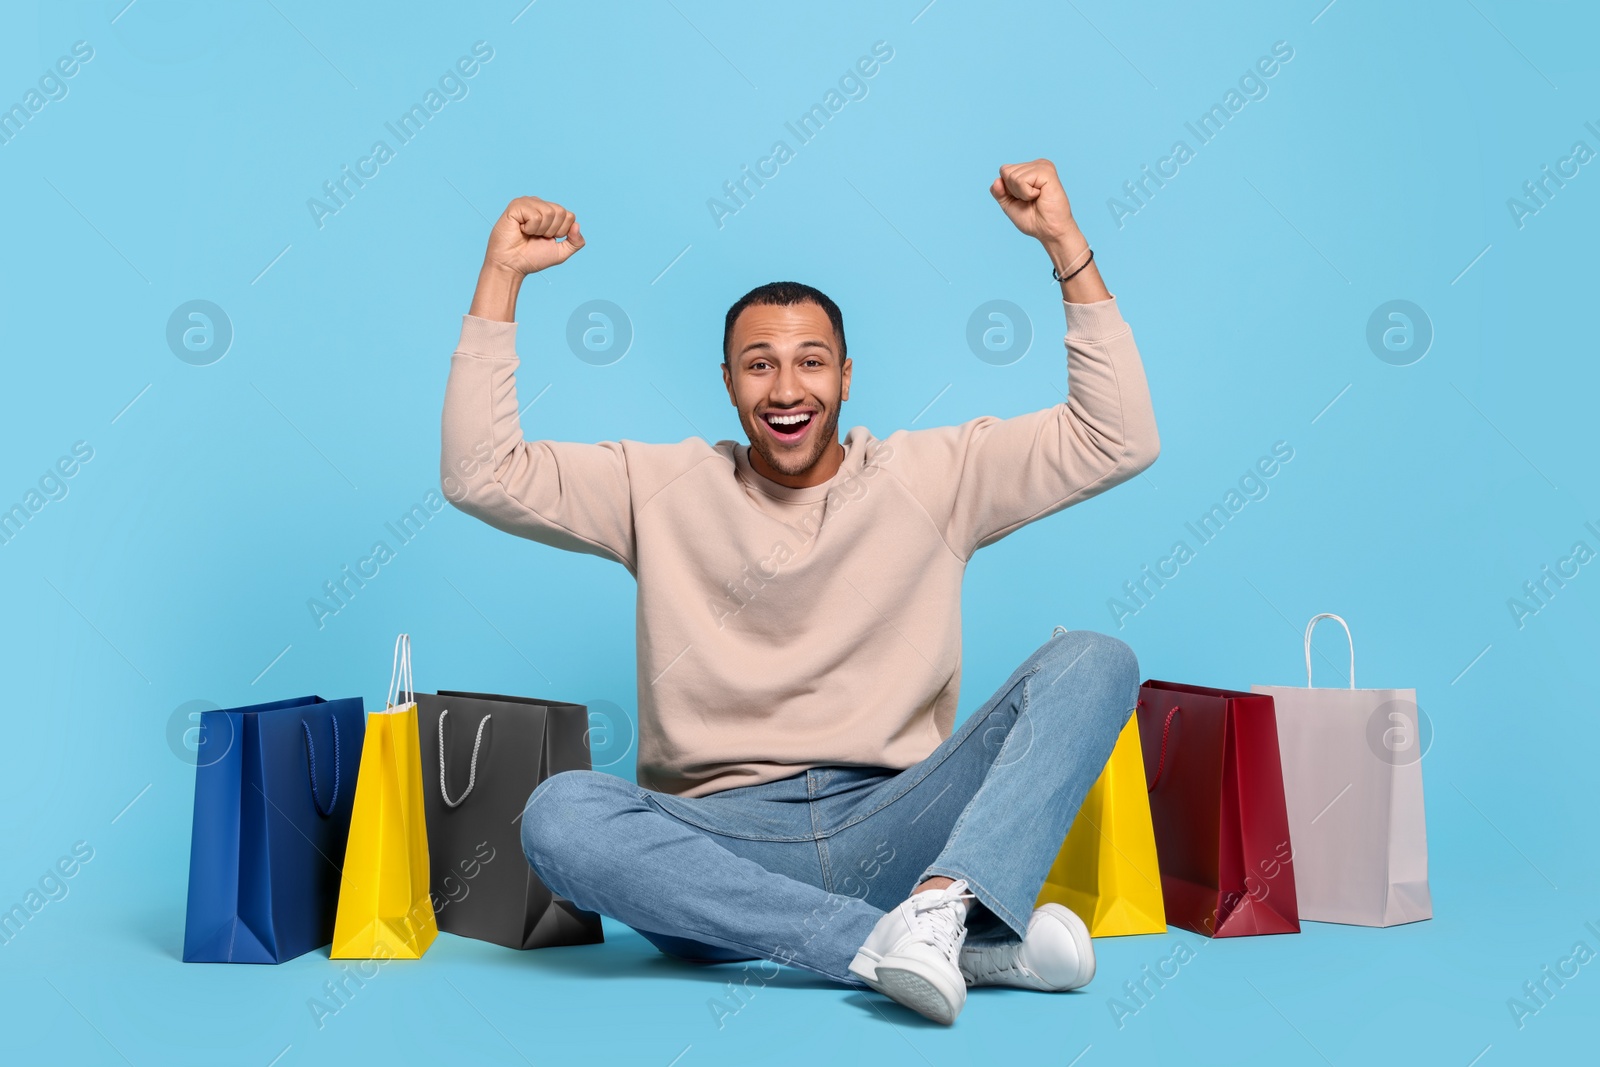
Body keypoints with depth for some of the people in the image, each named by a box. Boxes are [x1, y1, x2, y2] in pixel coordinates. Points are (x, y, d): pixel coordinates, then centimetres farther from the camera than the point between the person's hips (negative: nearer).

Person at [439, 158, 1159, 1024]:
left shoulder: (932, 476, 11)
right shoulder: (664, 489, 12)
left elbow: (1120, 441, 5)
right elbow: (478, 475, 5)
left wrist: (1066, 246, -1)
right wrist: (501, 274, 2)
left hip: (894, 832, 0)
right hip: (719, 845, 1)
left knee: (1094, 662, -17)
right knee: (559, 813, -32)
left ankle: (942, 904, -40)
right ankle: (963, 943, -33)